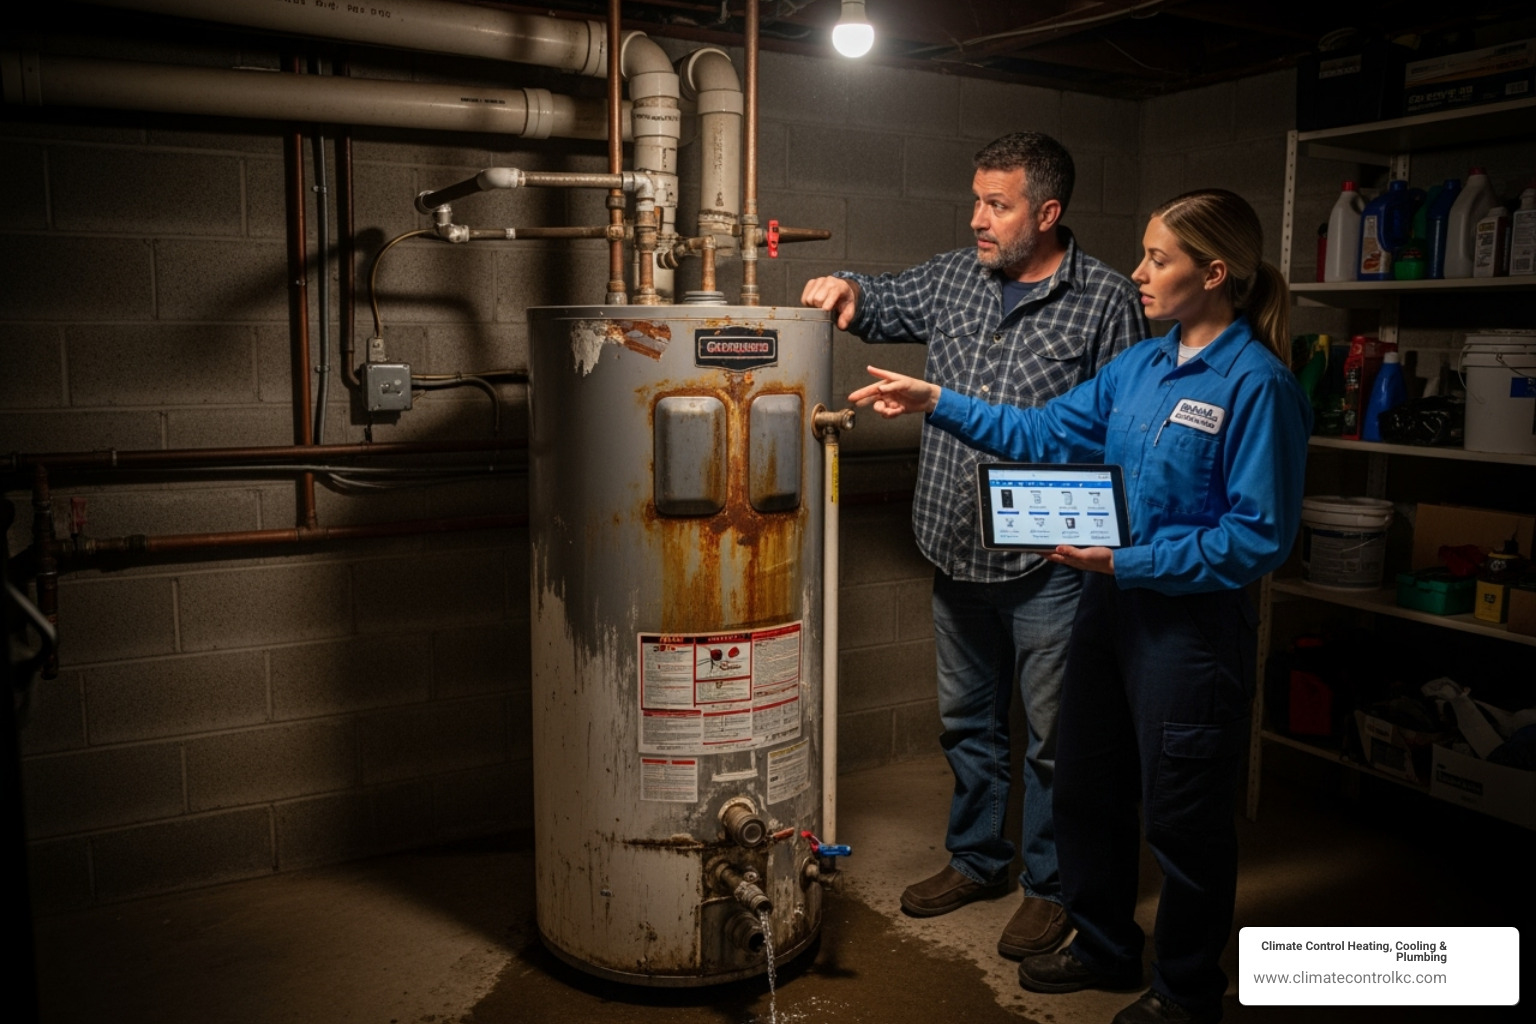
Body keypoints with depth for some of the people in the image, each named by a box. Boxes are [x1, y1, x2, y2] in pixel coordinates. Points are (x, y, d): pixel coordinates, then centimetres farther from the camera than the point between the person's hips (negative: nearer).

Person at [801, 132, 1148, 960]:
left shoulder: (1106, 302, -8)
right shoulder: (953, 278, 7)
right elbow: (883, 305, 22)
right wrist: (847, 290, -3)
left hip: (1048, 562, -5)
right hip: (957, 552, 6)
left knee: (1051, 733, 8)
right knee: (967, 719, 19)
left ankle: (1049, 886, 28)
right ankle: (976, 859, 38)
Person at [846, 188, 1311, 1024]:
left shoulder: (1256, 384, -17)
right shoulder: (1140, 366, 6)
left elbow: (1260, 538, -20)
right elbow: (1044, 433, 10)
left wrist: (1129, 562, -22)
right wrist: (938, 404, 4)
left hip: (1191, 621, -8)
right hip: (1111, 607, 8)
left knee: (1182, 818, 9)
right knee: (1087, 788, 19)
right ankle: (1105, 948, 41)